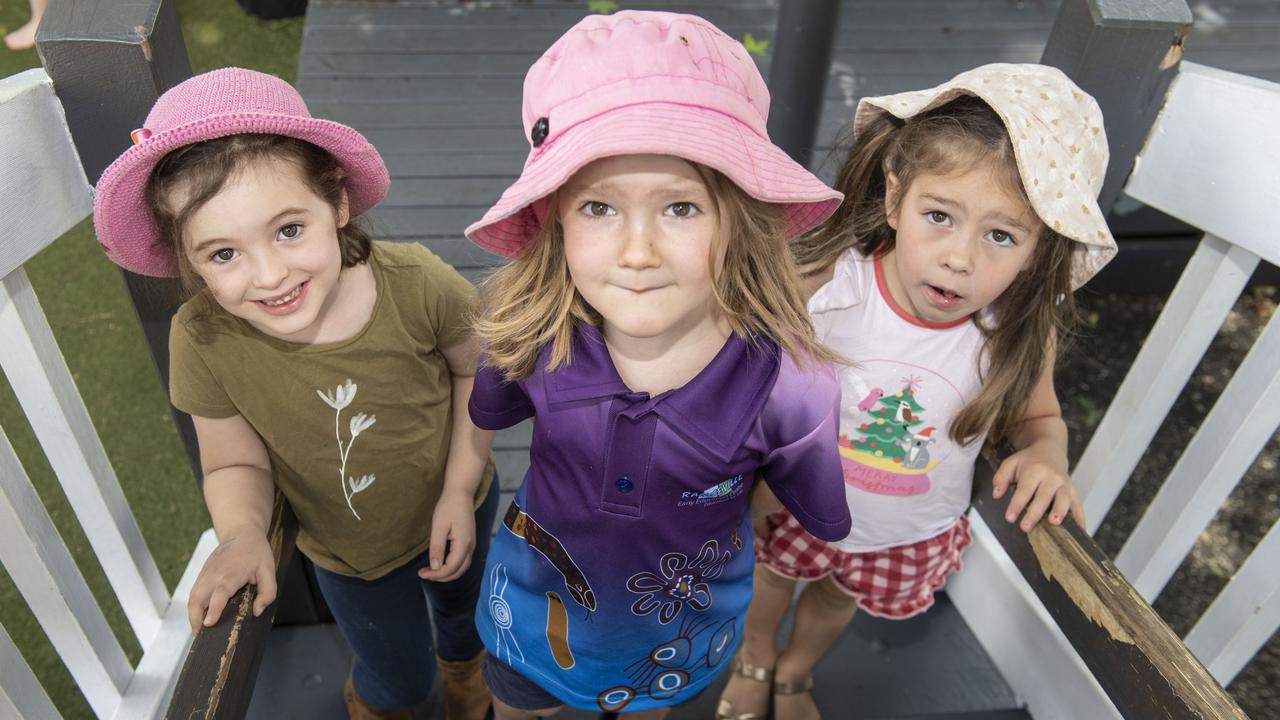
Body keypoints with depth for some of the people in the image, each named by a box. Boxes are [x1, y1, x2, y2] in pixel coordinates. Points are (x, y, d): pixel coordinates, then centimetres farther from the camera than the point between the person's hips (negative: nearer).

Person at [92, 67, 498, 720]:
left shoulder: (417, 285, -32)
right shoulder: (203, 341, -27)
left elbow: (475, 372, -14)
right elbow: (236, 464, -14)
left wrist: (460, 490, -17)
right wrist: (242, 534, -36)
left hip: (456, 506, 0)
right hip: (351, 555, 1)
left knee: (466, 605, 32)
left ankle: (463, 663, 71)